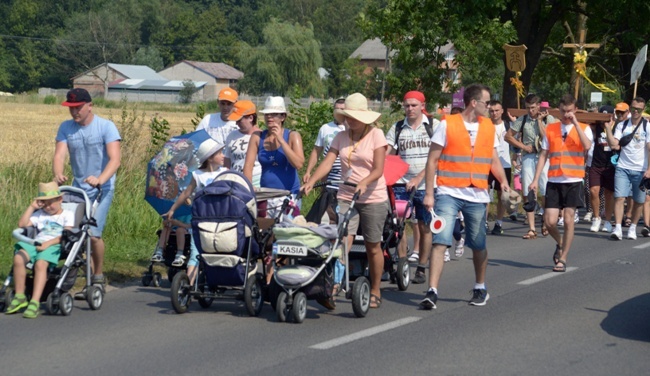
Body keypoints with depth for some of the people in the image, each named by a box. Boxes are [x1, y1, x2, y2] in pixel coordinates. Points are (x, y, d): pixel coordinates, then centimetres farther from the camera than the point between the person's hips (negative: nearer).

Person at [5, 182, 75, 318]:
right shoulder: (40, 214, 31)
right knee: (18, 258, -28)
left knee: (40, 264, -37)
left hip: (54, 245, -5)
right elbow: (22, 224, 19)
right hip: (36, 243, 5)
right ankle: (19, 297, -17)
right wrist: (32, 207, 17)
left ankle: (35, 302, -42)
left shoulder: (67, 215, 13)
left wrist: (48, 243, -17)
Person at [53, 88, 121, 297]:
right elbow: (59, 155, -7)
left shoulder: (106, 127, -9)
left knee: (93, 233, -16)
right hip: (77, 188, 5)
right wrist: (58, 174, -29)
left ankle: (98, 277, 2)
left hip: (102, 190, -4)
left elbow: (115, 159, -18)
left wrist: (100, 179, -36)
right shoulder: (66, 128, 4)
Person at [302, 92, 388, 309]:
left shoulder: (376, 135, -4)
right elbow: (327, 163, -3)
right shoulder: (341, 137, 7)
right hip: (346, 196, 3)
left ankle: (375, 292, 18)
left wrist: (364, 183, -32)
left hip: (373, 198, -3)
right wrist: (311, 181, -20)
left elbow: (378, 169, -13)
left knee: (373, 246, 5)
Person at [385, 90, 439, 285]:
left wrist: (419, 177, -18)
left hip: (426, 185, -2)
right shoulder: (397, 128, 9)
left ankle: (421, 269, 12)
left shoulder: (433, 125, 1)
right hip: (402, 183, 2)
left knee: (425, 227, 4)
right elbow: (384, 154, 3)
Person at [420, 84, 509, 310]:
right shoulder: (447, 125, -3)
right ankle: (432, 291, -15)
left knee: (478, 245, 12)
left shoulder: (489, 127, 10)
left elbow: (494, 160, 14)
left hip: (477, 196, 4)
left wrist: (503, 181, -6)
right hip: (448, 192, -4)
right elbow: (432, 160, -1)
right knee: (440, 241, -13)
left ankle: (480, 288, 30)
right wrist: (429, 193, -7)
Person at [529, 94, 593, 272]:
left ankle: (562, 258, 7)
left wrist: (575, 123, -16)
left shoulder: (584, 128, 2)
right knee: (549, 221, -4)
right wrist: (535, 180, 5)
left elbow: (587, 146, -19)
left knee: (568, 219, -5)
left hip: (574, 182, -2)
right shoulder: (550, 129, 9)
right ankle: (560, 244, 26)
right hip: (553, 181, 2)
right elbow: (543, 155, 11)